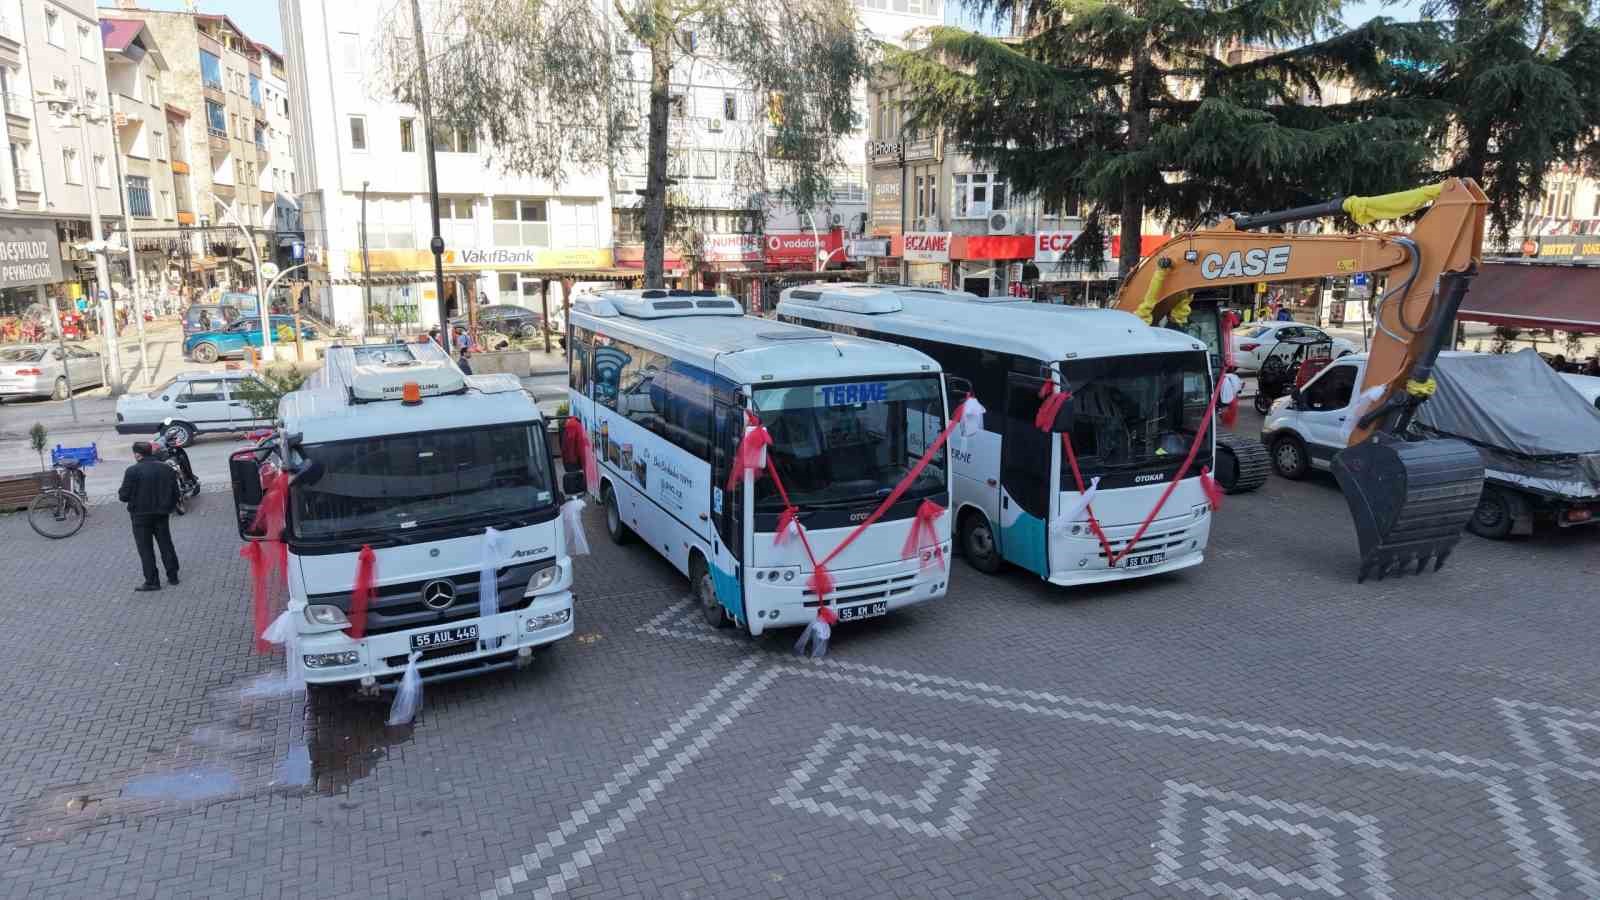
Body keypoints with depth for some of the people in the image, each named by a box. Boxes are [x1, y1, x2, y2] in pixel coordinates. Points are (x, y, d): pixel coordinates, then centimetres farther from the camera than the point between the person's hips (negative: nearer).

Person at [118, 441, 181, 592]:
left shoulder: (132, 471, -16)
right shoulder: (166, 469, 1)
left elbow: (124, 496, -14)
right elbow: (175, 493, 6)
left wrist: (120, 492, 8)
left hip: (141, 515, -5)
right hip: (162, 513, 5)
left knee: (146, 549, 3)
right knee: (166, 545, 15)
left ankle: (152, 581, 4)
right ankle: (172, 576, 20)